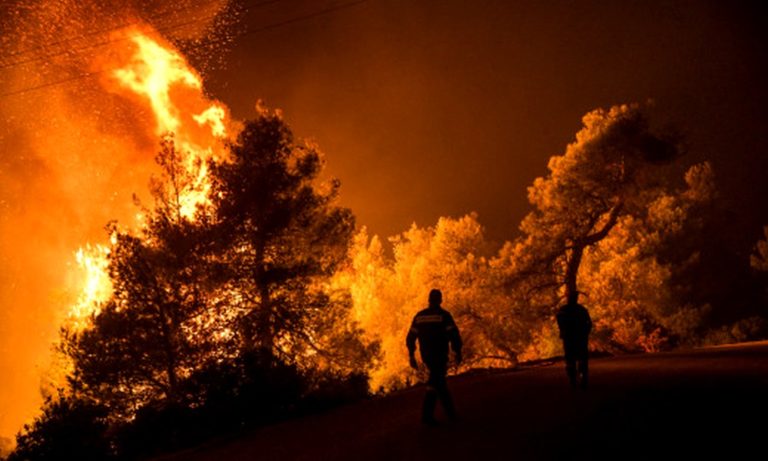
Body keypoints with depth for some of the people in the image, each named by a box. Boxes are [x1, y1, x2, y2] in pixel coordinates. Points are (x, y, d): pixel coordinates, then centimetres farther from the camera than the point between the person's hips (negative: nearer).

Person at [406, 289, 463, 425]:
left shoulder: (419, 316, 6)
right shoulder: (443, 315, -8)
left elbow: (410, 338, 5)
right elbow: (453, 334, -14)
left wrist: (412, 357, 11)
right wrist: (458, 352, -3)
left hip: (426, 355, 5)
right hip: (440, 355, -5)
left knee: (440, 382, 19)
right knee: (435, 383, -4)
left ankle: (450, 412, 25)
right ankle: (427, 415, -11)